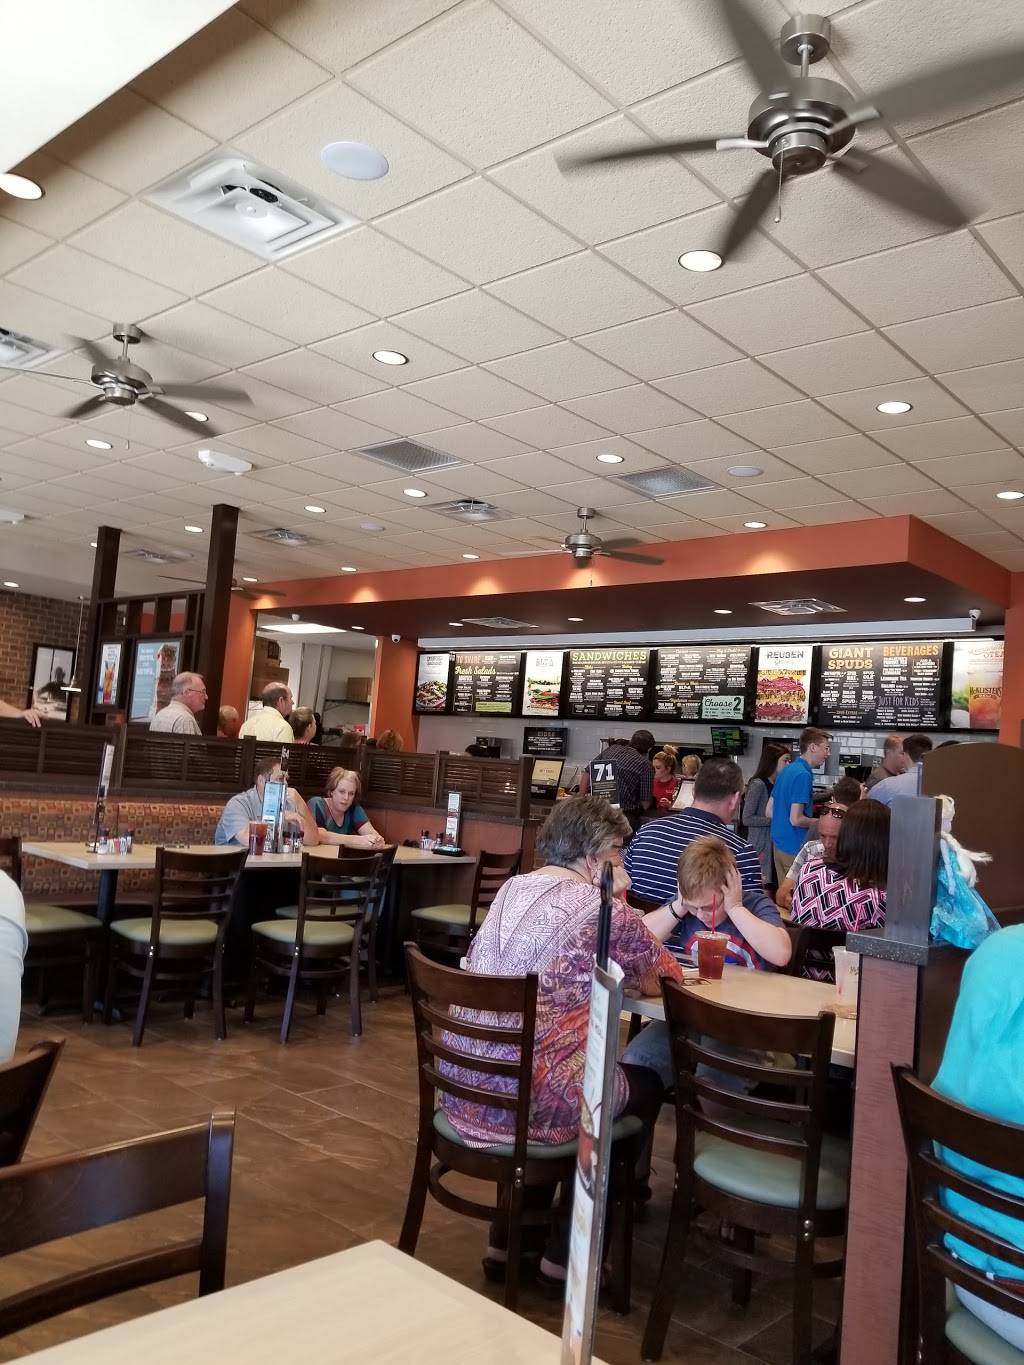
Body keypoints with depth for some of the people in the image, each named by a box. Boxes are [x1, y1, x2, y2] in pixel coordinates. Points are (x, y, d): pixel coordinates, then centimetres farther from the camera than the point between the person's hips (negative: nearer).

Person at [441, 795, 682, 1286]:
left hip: (462, 1088, 7)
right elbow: (661, 977, 2)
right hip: (526, 1096, -7)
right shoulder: (602, 907, -11)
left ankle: (509, 1235, 36)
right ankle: (566, 1252, 28)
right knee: (646, 1086, 21)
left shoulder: (512, 890, 9)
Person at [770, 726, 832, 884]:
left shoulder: (786, 770, 10)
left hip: (779, 843, 9)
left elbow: (770, 811, 14)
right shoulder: (803, 775, -18)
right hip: (795, 847, -9)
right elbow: (796, 819, -22)